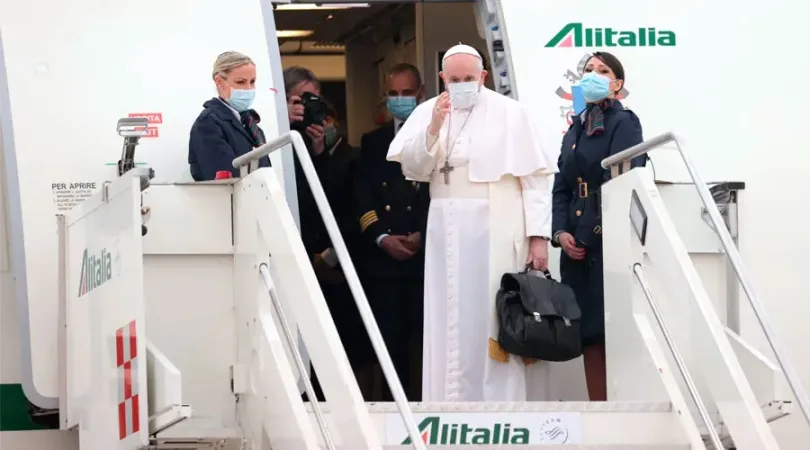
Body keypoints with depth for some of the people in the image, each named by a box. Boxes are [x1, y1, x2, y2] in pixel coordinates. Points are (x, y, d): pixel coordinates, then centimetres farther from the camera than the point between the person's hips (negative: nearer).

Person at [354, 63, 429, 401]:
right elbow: (362, 196, 8)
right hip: (383, 256, 2)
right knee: (390, 338, 1)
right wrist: (382, 238, -7)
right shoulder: (373, 141, 17)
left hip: (429, 255, -2)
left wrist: (423, 235, -11)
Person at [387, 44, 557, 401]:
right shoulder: (428, 112, 8)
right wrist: (433, 128, -15)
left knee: (499, 318, -4)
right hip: (447, 233, 3)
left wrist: (539, 234, -9)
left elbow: (534, 176, -3)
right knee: (452, 321, 4)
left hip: (498, 230, -3)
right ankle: (455, 403, 8)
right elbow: (411, 168, 1)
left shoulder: (509, 113, -1)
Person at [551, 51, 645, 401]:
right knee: (589, 333, 5)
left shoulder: (625, 123, 0)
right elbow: (561, 188, 15)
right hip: (577, 244, 7)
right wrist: (560, 232, -1)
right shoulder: (575, 130, 20)